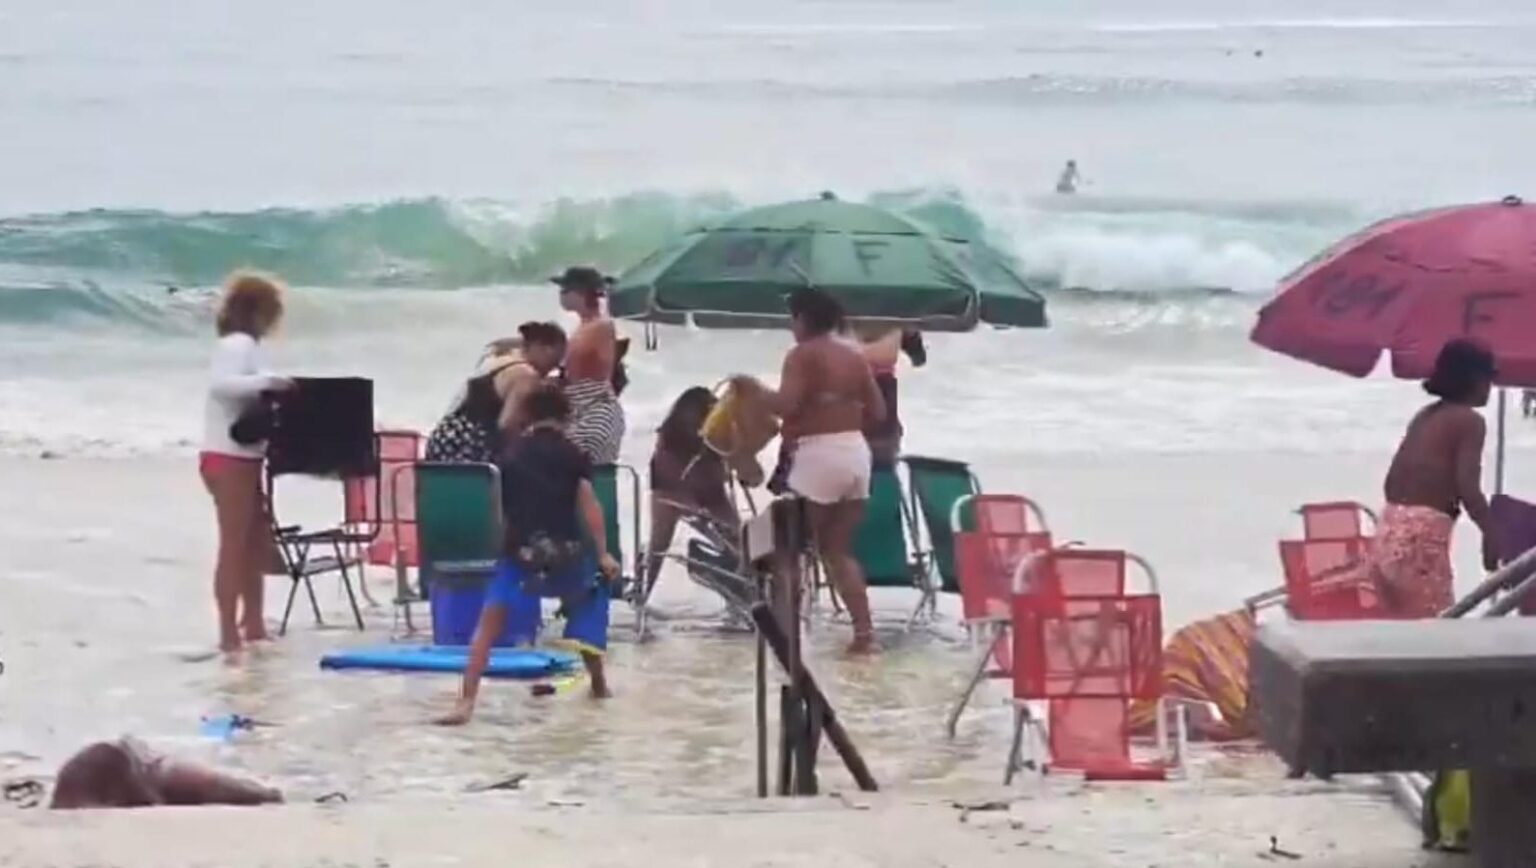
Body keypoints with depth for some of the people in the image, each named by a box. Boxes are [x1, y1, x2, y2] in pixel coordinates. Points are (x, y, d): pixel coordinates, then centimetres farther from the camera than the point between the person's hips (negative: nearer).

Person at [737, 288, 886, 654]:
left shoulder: (802, 355, -7)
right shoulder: (854, 356, 14)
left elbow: (786, 404, -19)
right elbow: (878, 411, 13)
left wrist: (755, 387, -3)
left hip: (818, 455, -7)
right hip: (856, 453, 7)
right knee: (839, 549, 13)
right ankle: (864, 631, 5)